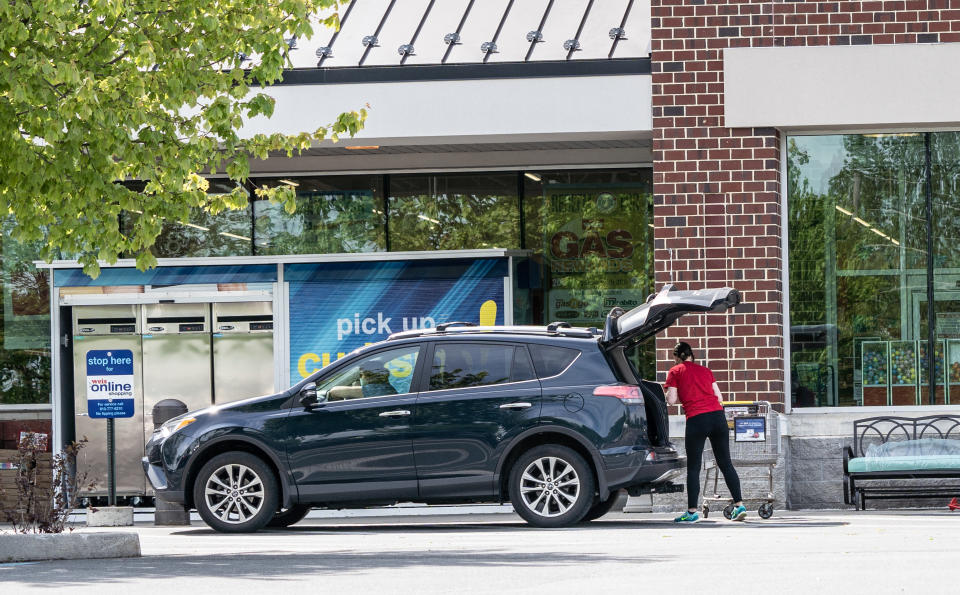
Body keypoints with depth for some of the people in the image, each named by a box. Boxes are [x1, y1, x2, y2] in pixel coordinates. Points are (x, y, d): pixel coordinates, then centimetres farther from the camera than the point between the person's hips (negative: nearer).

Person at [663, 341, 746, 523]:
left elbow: (671, 399, 2)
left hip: (696, 419, -4)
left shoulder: (675, 372, 8)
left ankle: (692, 511, 3)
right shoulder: (705, 370, 20)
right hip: (717, 415, 4)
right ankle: (739, 505, 1)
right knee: (726, 463, 7)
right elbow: (719, 398, 15)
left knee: (693, 467, 3)